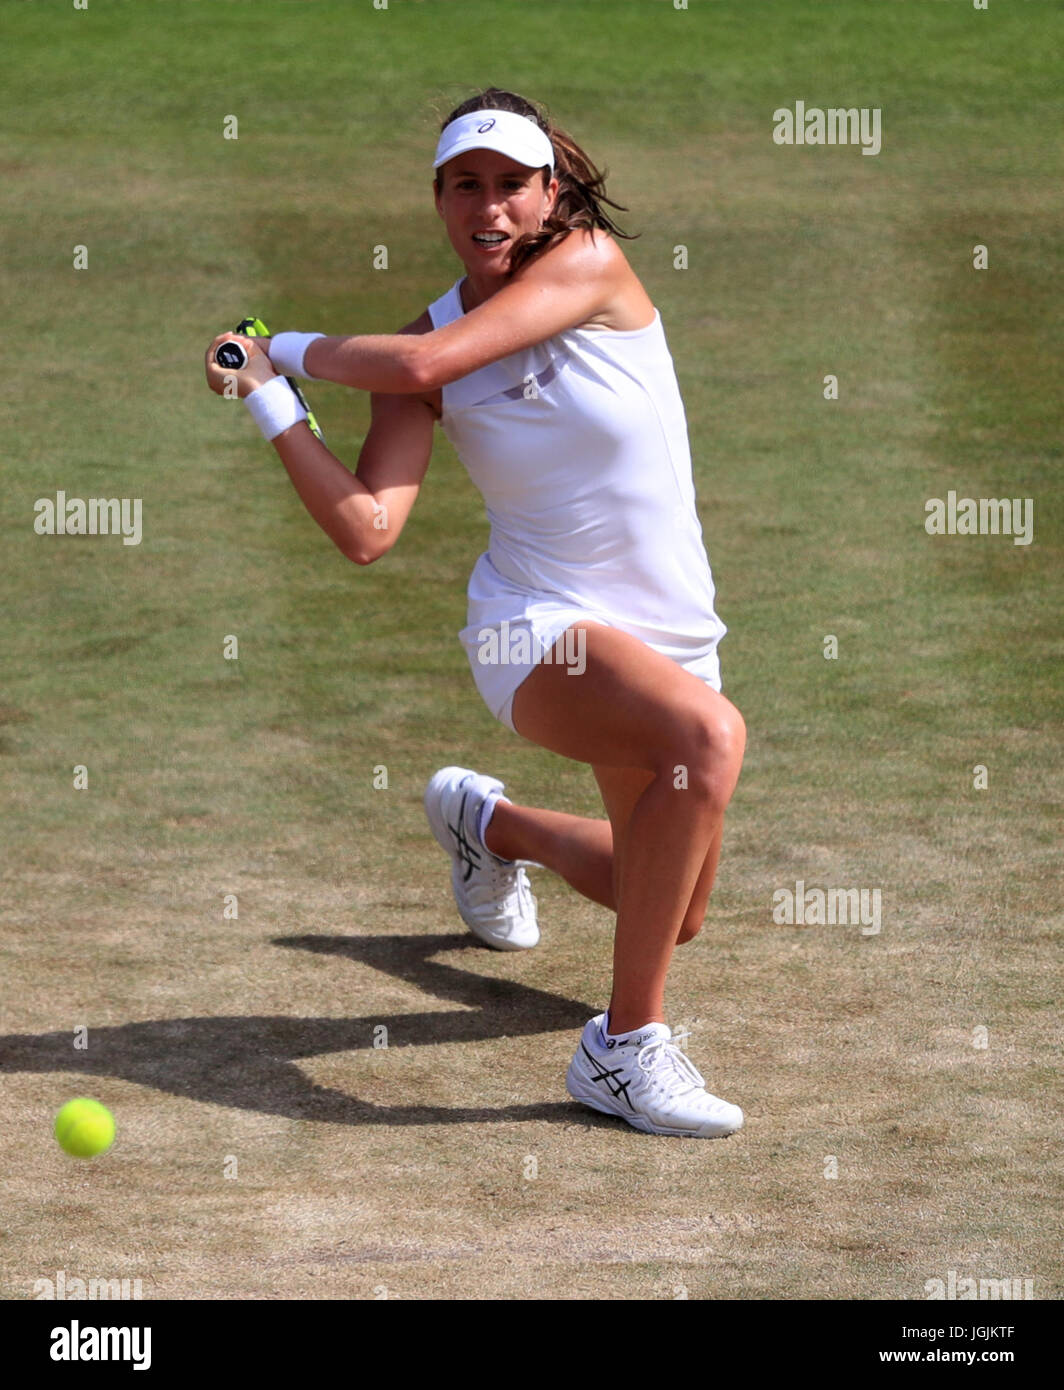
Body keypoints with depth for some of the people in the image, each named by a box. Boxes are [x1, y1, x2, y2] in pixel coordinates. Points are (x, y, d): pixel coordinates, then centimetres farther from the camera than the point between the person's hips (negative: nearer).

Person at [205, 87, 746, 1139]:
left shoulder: (592, 262, -10)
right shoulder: (428, 345, -5)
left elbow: (425, 362, -23)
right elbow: (367, 531, -16)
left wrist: (294, 347, -9)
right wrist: (267, 395, -17)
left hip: (669, 630, 3)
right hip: (540, 628, -3)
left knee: (671, 914, 19)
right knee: (709, 735, -37)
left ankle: (484, 820, 47)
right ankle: (624, 1046, -30)